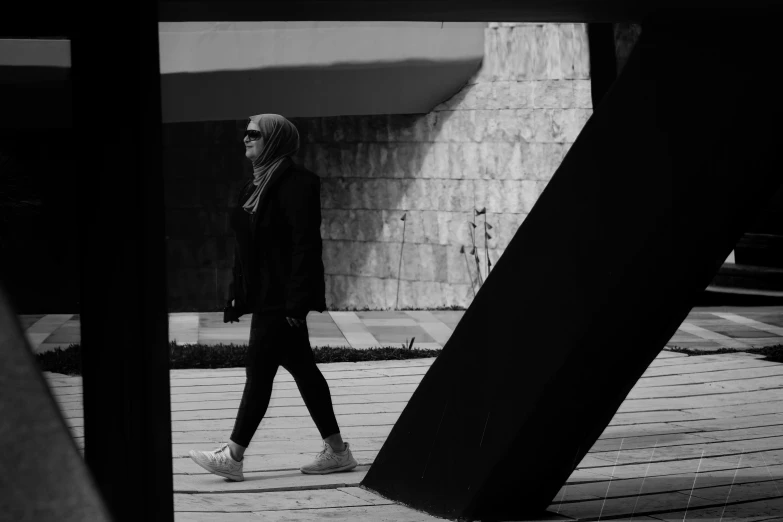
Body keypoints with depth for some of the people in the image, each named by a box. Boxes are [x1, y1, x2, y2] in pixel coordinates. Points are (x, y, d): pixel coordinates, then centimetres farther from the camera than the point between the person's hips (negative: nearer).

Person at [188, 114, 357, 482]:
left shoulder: (295, 183, -14)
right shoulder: (257, 185, 15)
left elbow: (306, 245, -19)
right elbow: (245, 247, 19)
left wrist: (298, 300, -22)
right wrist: (237, 294, 16)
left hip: (282, 297, -10)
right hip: (265, 296, 10)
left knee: (259, 371, -7)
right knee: (301, 369, 11)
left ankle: (233, 457, -2)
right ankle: (336, 451, 17)